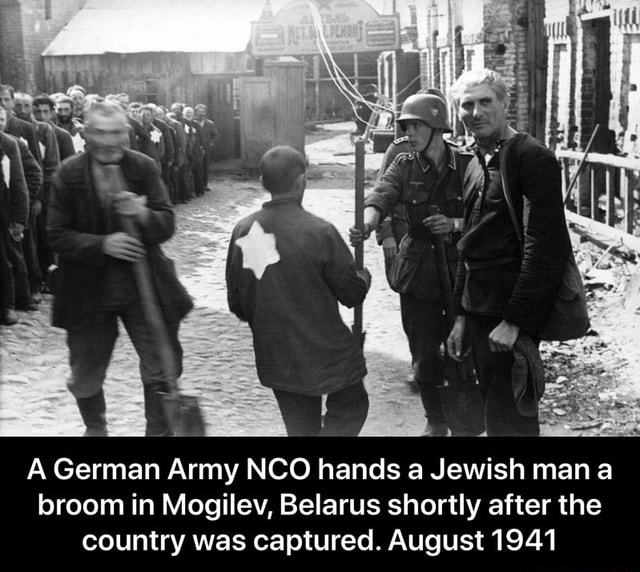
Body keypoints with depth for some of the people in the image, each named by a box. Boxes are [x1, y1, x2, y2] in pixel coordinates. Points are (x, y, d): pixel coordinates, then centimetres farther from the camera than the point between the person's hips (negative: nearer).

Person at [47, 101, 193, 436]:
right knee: (86, 377, 15)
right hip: (87, 291, 0)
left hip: (143, 286, 0)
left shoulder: (144, 167, -6)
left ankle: (159, 431, 25)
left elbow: (167, 224, -6)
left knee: (163, 369, 3)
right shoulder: (68, 174, -9)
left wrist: (143, 215, -29)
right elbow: (57, 236, -8)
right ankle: (95, 428, 45)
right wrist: (102, 244, -24)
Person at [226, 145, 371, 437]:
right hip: (324, 354, -5)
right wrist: (364, 276, 12)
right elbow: (352, 293, -11)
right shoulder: (319, 232, -21)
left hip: (274, 356, 5)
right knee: (350, 408, 16)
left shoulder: (243, 231, -6)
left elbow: (237, 303, 4)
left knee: (301, 425, 21)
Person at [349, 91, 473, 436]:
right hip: (418, 272, 2)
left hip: (461, 269, -2)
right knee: (424, 353, 8)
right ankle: (435, 422, 28)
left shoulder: (466, 165, -5)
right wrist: (366, 225, -38)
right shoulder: (404, 166, 0)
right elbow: (381, 198, -18)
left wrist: (454, 224, -22)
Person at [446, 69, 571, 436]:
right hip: (481, 310, 9)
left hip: (510, 312, -8)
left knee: (508, 419, -4)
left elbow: (545, 247, -19)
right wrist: (462, 315, 15)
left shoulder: (533, 158, -13)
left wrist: (515, 320, -20)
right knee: (493, 405, 16)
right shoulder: (477, 164, 15)